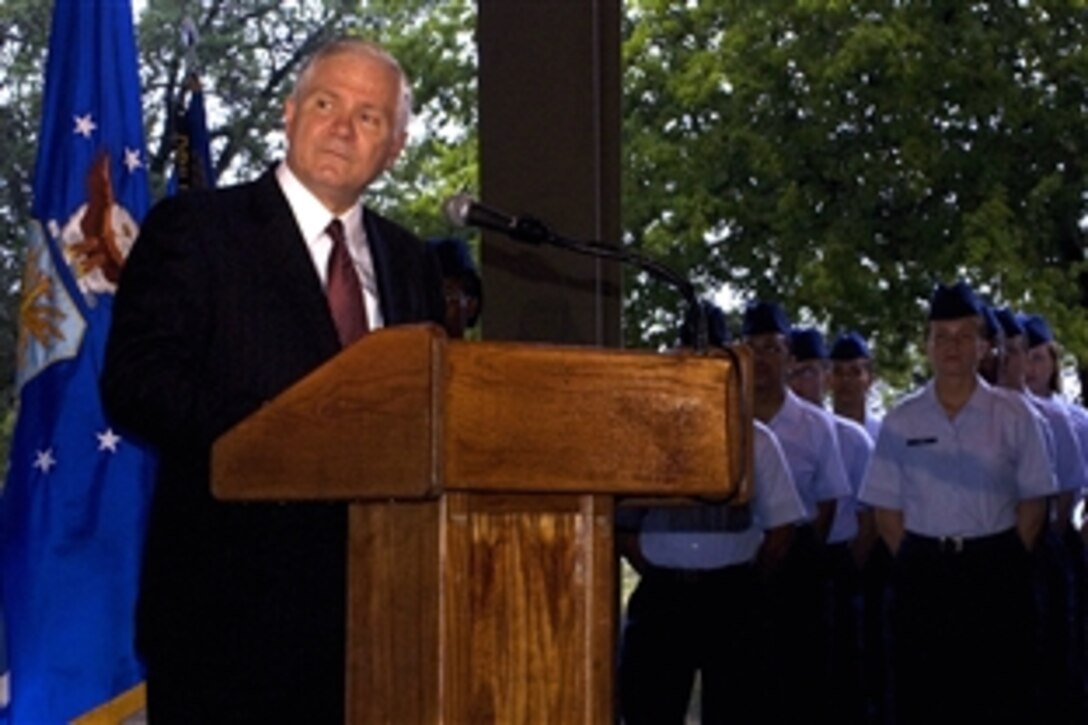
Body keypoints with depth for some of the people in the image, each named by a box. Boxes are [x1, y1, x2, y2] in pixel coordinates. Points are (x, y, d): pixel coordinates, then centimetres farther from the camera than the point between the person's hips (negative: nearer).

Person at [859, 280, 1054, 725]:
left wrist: (1007, 561, -3)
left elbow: (1033, 500, 3)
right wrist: (916, 564, -2)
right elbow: (886, 508, 5)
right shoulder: (901, 421, 3)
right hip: (922, 568, 1)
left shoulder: (1012, 416, 1)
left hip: (995, 569, -1)